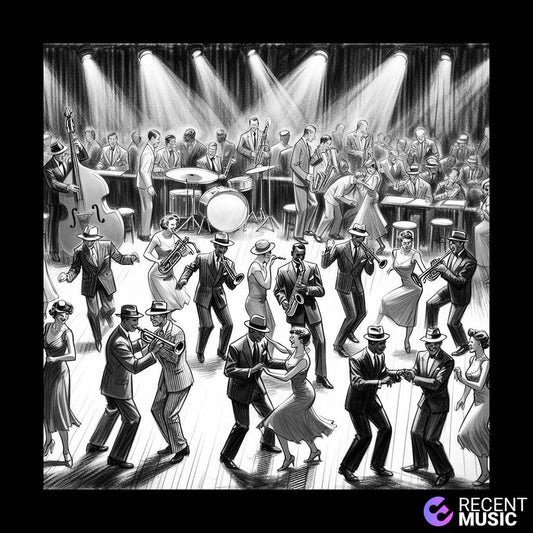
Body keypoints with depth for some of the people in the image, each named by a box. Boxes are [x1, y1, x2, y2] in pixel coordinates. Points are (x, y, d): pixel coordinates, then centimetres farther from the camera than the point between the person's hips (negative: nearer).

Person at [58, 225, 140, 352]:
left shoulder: (107, 246, -15)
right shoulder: (79, 251, -15)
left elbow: (120, 258, -4)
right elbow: (75, 269, -5)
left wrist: (132, 257, -23)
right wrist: (67, 276, -27)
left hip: (105, 282, 1)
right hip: (89, 285, -1)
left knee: (109, 309, 8)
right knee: (93, 313, 6)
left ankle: (105, 314, 51)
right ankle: (97, 339, 30)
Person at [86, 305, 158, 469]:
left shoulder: (121, 332, -2)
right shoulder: (118, 342, -33)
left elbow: (128, 350, 18)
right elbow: (134, 367, -34)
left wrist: (144, 342, 9)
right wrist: (153, 352, -35)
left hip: (112, 382, 10)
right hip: (117, 387, -10)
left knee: (112, 411, 30)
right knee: (132, 418, 2)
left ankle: (94, 444, 45)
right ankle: (116, 457, 12)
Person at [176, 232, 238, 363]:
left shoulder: (229, 264, -6)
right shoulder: (202, 258, -12)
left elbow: (230, 286, -5)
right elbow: (190, 268, 7)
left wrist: (235, 282, -26)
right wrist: (183, 279, -8)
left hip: (218, 296, 3)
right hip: (203, 295, -3)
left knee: (228, 324, -2)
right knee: (206, 325, -11)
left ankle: (221, 351, 23)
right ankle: (200, 352, 15)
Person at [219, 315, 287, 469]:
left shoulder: (263, 342, -7)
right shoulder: (236, 347, -27)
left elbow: (268, 362, 8)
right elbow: (228, 371, -29)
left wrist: (287, 364, -5)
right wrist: (251, 371, -36)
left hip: (257, 386, 7)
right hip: (240, 390, -7)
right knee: (242, 426, -1)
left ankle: (267, 444, 44)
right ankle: (226, 456, 19)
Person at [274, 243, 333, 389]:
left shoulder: (313, 267, 0)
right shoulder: (282, 271, -2)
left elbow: (321, 290, -3)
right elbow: (278, 290, 7)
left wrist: (306, 288, -20)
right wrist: (283, 301, -12)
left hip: (311, 309, 2)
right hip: (295, 311, -2)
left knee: (320, 341, 2)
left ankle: (321, 375, 14)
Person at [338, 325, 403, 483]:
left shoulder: (380, 355, -4)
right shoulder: (356, 359, -28)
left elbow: (383, 372, 13)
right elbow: (357, 383, -37)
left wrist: (396, 373, -8)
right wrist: (380, 382, -43)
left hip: (372, 399, 8)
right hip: (357, 402, -8)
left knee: (386, 429, 9)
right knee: (364, 436, -7)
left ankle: (377, 464, 26)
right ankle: (345, 468, 11)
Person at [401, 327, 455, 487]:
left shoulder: (447, 361, -22)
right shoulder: (421, 355, -2)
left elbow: (436, 383, -29)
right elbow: (415, 372, -1)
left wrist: (414, 378, -32)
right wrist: (410, 373, -25)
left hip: (439, 404, -7)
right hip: (425, 400, 7)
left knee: (430, 438, -4)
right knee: (415, 432, 15)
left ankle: (446, 471, 14)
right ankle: (420, 463, 38)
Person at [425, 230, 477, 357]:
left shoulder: (470, 261, -32)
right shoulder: (453, 253, -6)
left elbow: (460, 282, -33)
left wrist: (444, 270, -32)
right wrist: (441, 267, -15)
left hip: (460, 296, -8)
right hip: (450, 289, 8)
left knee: (453, 322, 3)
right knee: (431, 304, 7)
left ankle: (463, 346, 27)